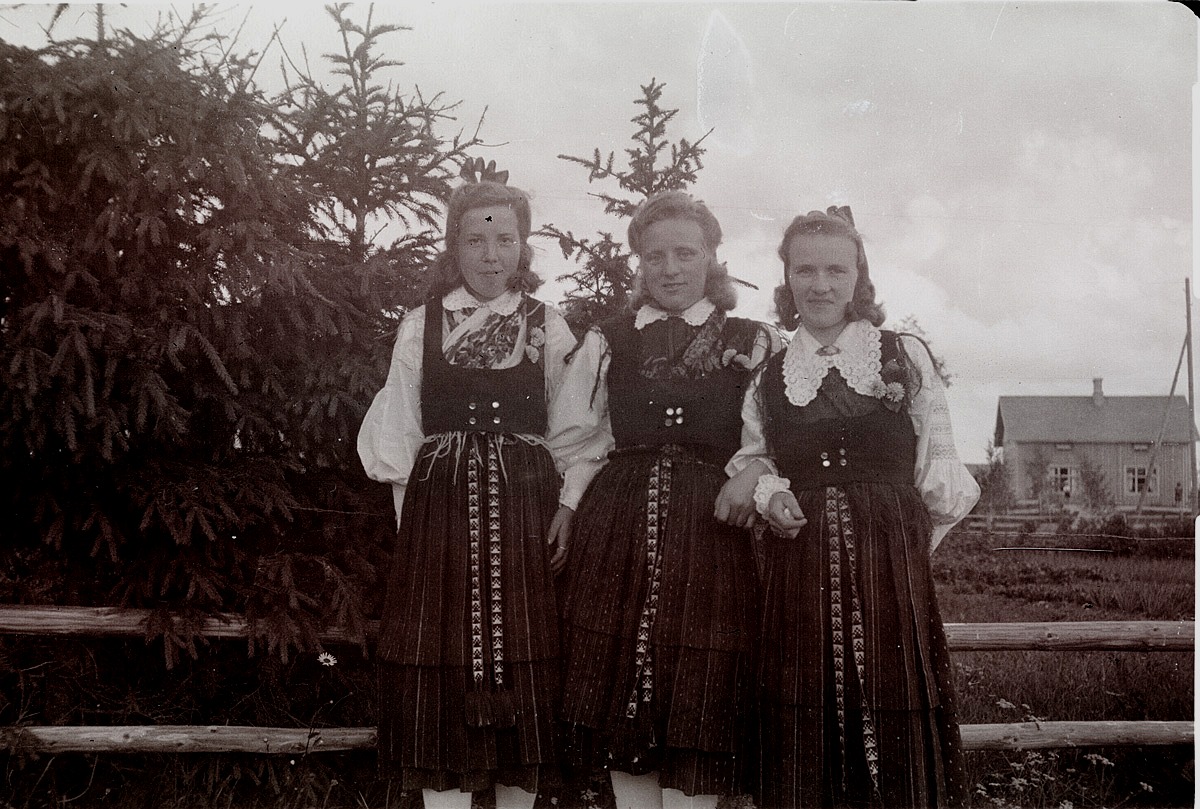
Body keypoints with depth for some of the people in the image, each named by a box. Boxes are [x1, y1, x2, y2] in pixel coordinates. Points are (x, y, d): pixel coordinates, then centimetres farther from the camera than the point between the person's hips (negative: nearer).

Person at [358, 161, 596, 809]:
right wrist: (415, 519, 1)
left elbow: (567, 434, 4)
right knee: (442, 682, -2)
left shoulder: (548, 329, 7)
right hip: (440, 511, 0)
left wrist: (568, 506, -8)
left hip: (523, 513, 0)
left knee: (523, 672, 3)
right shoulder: (421, 326, 7)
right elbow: (396, 439, 7)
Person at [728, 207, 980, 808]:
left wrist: (907, 539, 0)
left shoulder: (906, 358, 5)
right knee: (804, 717, 2)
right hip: (798, 565, 1)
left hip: (891, 560, -1)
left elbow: (940, 466, 6)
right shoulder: (767, 374, 9)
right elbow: (749, 460, 16)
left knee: (894, 706, -2)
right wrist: (769, 494, -4)